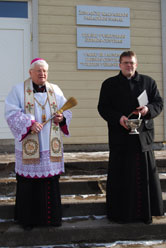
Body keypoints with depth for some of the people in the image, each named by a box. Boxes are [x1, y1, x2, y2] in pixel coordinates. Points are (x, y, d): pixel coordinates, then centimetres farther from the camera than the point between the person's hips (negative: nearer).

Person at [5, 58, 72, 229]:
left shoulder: (55, 90, 12)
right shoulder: (19, 90, 2)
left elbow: (66, 111, 13)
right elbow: (11, 113, -7)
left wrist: (62, 118, -10)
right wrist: (30, 124, -20)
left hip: (51, 146, 3)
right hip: (28, 145, -3)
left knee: (51, 180, 7)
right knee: (29, 182, 2)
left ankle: (51, 216, 21)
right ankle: (27, 218, 18)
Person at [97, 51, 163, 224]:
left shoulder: (148, 82, 12)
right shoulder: (109, 84, 8)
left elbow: (159, 103, 10)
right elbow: (102, 107, 2)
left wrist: (148, 109, -13)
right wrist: (118, 118, -15)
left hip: (143, 136, 2)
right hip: (120, 137, -1)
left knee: (145, 174, 5)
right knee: (120, 176, 1)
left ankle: (145, 212, 19)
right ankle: (120, 213, 13)